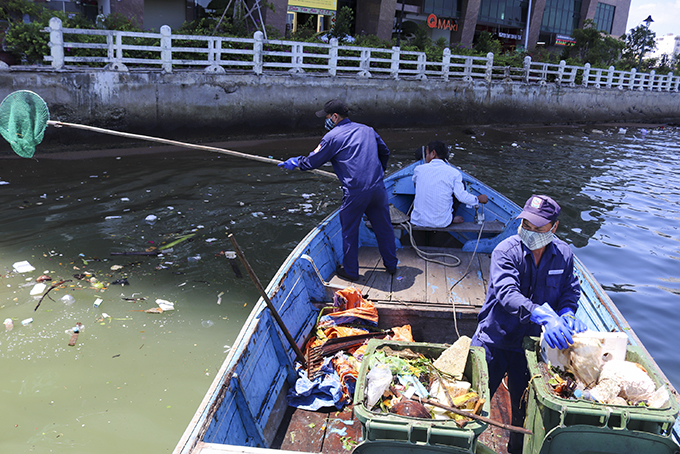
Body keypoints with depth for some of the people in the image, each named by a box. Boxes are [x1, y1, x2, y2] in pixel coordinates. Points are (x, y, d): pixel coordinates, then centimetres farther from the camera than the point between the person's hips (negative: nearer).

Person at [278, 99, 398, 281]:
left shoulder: (332, 137, -2)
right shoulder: (367, 130, 15)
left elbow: (312, 161, 6)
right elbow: (385, 152, 26)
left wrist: (295, 162, 25)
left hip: (355, 192, -5)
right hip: (378, 188, 5)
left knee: (350, 231, 12)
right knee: (383, 227, 18)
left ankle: (350, 271, 23)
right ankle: (391, 265, 32)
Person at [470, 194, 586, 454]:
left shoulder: (563, 254, -4)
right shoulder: (506, 251, -18)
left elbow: (571, 290, 7)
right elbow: (507, 293, -32)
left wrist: (567, 313, -16)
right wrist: (542, 314, -47)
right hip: (495, 340, -3)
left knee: (525, 406, 19)